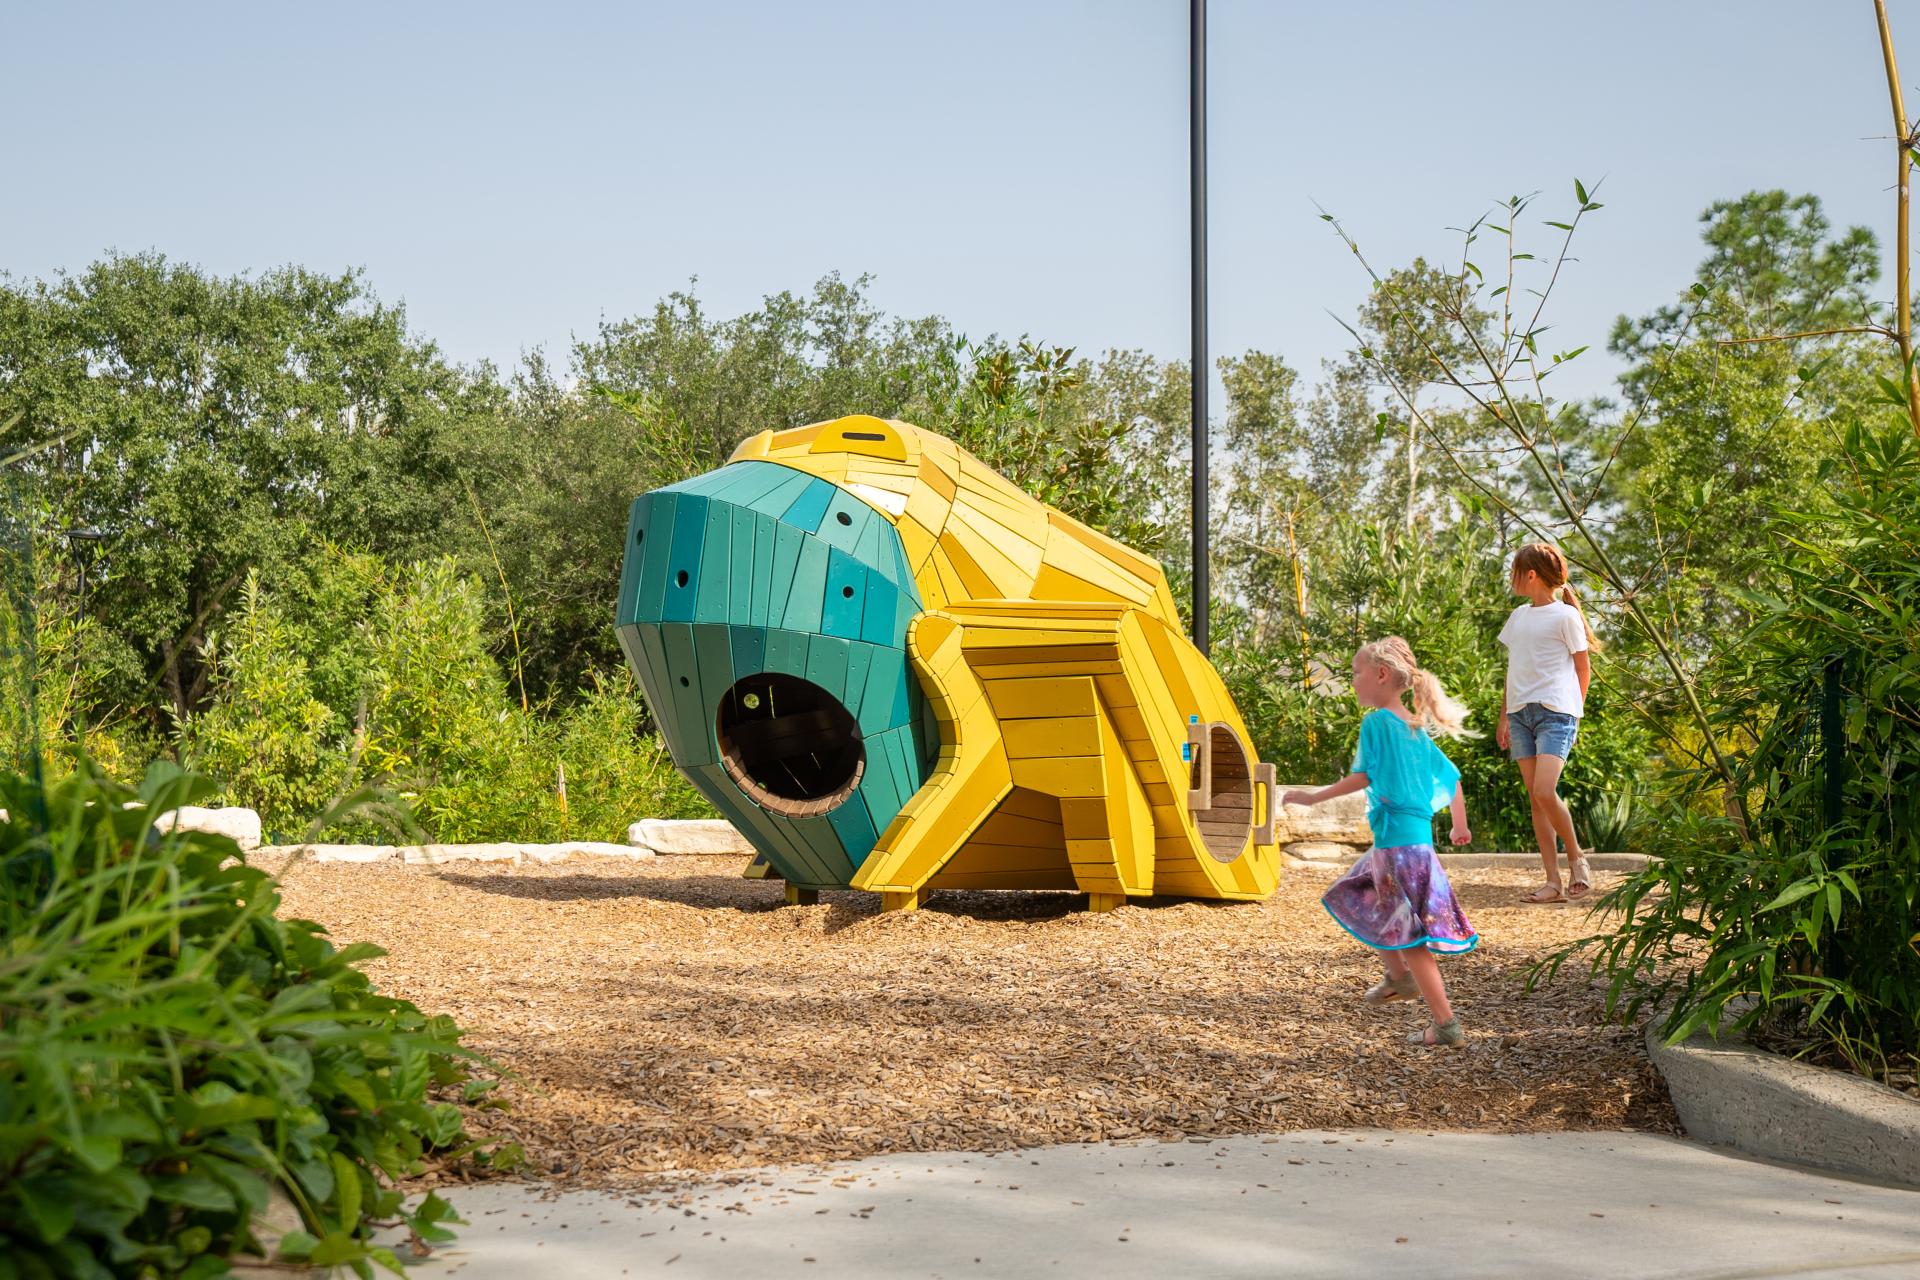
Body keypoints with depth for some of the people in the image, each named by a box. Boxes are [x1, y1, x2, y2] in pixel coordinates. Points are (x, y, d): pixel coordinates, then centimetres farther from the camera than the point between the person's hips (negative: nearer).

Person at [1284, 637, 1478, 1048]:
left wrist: (1314, 797, -12)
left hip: (1396, 839, -9)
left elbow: (1363, 777, -18)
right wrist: (1460, 825, 31)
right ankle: (1400, 978, 37)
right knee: (1355, 898, 27)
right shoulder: (1416, 726, 13)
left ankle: (1446, 1024, -3)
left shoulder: (1377, 721, -12)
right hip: (1417, 834, 9)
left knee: (1409, 935, -4)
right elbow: (1451, 775, 19)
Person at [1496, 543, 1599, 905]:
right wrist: (1504, 716, 19)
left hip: (1555, 712, -7)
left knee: (1545, 791, -20)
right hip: (1520, 712, 7)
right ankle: (1553, 882, 2)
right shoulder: (1518, 617, 17)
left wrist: (1573, 710, 2)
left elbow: (1583, 667, 2)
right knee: (1535, 797, 1)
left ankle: (1576, 858, 3)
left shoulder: (1565, 616, -3)